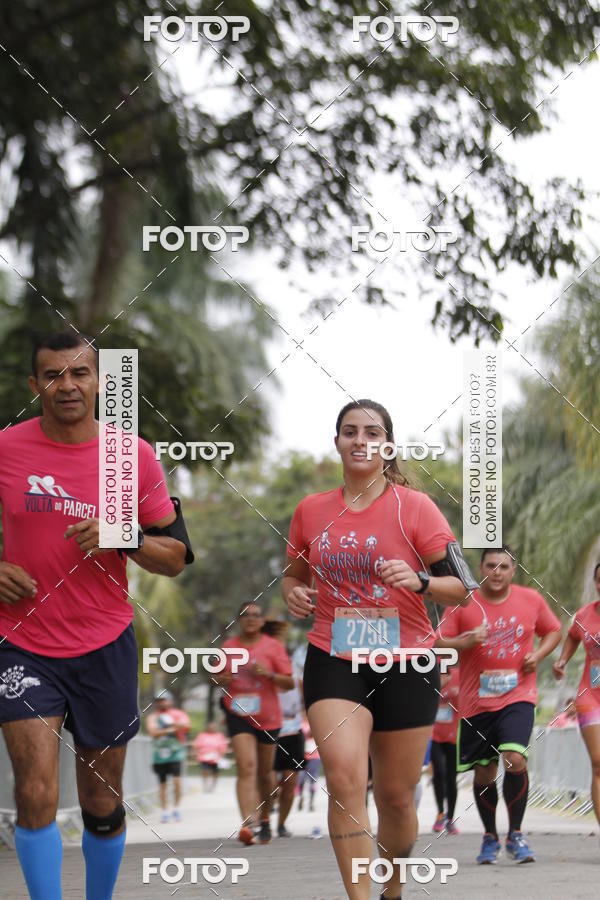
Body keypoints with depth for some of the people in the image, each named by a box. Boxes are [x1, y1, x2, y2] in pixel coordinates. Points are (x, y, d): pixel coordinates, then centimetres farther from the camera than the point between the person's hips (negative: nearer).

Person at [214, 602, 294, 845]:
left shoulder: (273, 646, 0)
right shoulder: (228, 646, 6)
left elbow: (289, 683, 0)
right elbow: (218, 676, 19)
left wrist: (269, 674, -18)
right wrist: (222, 679, -5)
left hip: (267, 717, 0)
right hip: (238, 715, 0)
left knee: (264, 772, 12)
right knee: (246, 767, -17)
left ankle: (265, 819, 33)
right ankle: (247, 824, -28)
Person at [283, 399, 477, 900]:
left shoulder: (414, 507, -2)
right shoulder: (311, 511, 7)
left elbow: (462, 588, -3)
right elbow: (295, 575, 22)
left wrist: (418, 580, -23)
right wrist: (294, 594, -1)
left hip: (405, 664, -1)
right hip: (332, 661, 1)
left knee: (396, 796, 5)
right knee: (344, 774, -21)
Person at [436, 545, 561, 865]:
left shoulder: (531, 600, 4)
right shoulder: (463, 603, -1)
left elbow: (553, 630, 19)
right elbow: (440, 644, -1)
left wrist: (538, 655, 1)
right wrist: (467, 641, -20)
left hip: (518, 697, 0)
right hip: (476, 702, 1)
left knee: (515, 760, -20)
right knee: (484, 773, 5)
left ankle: (515, 834, -1)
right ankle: (490, 837, 27)